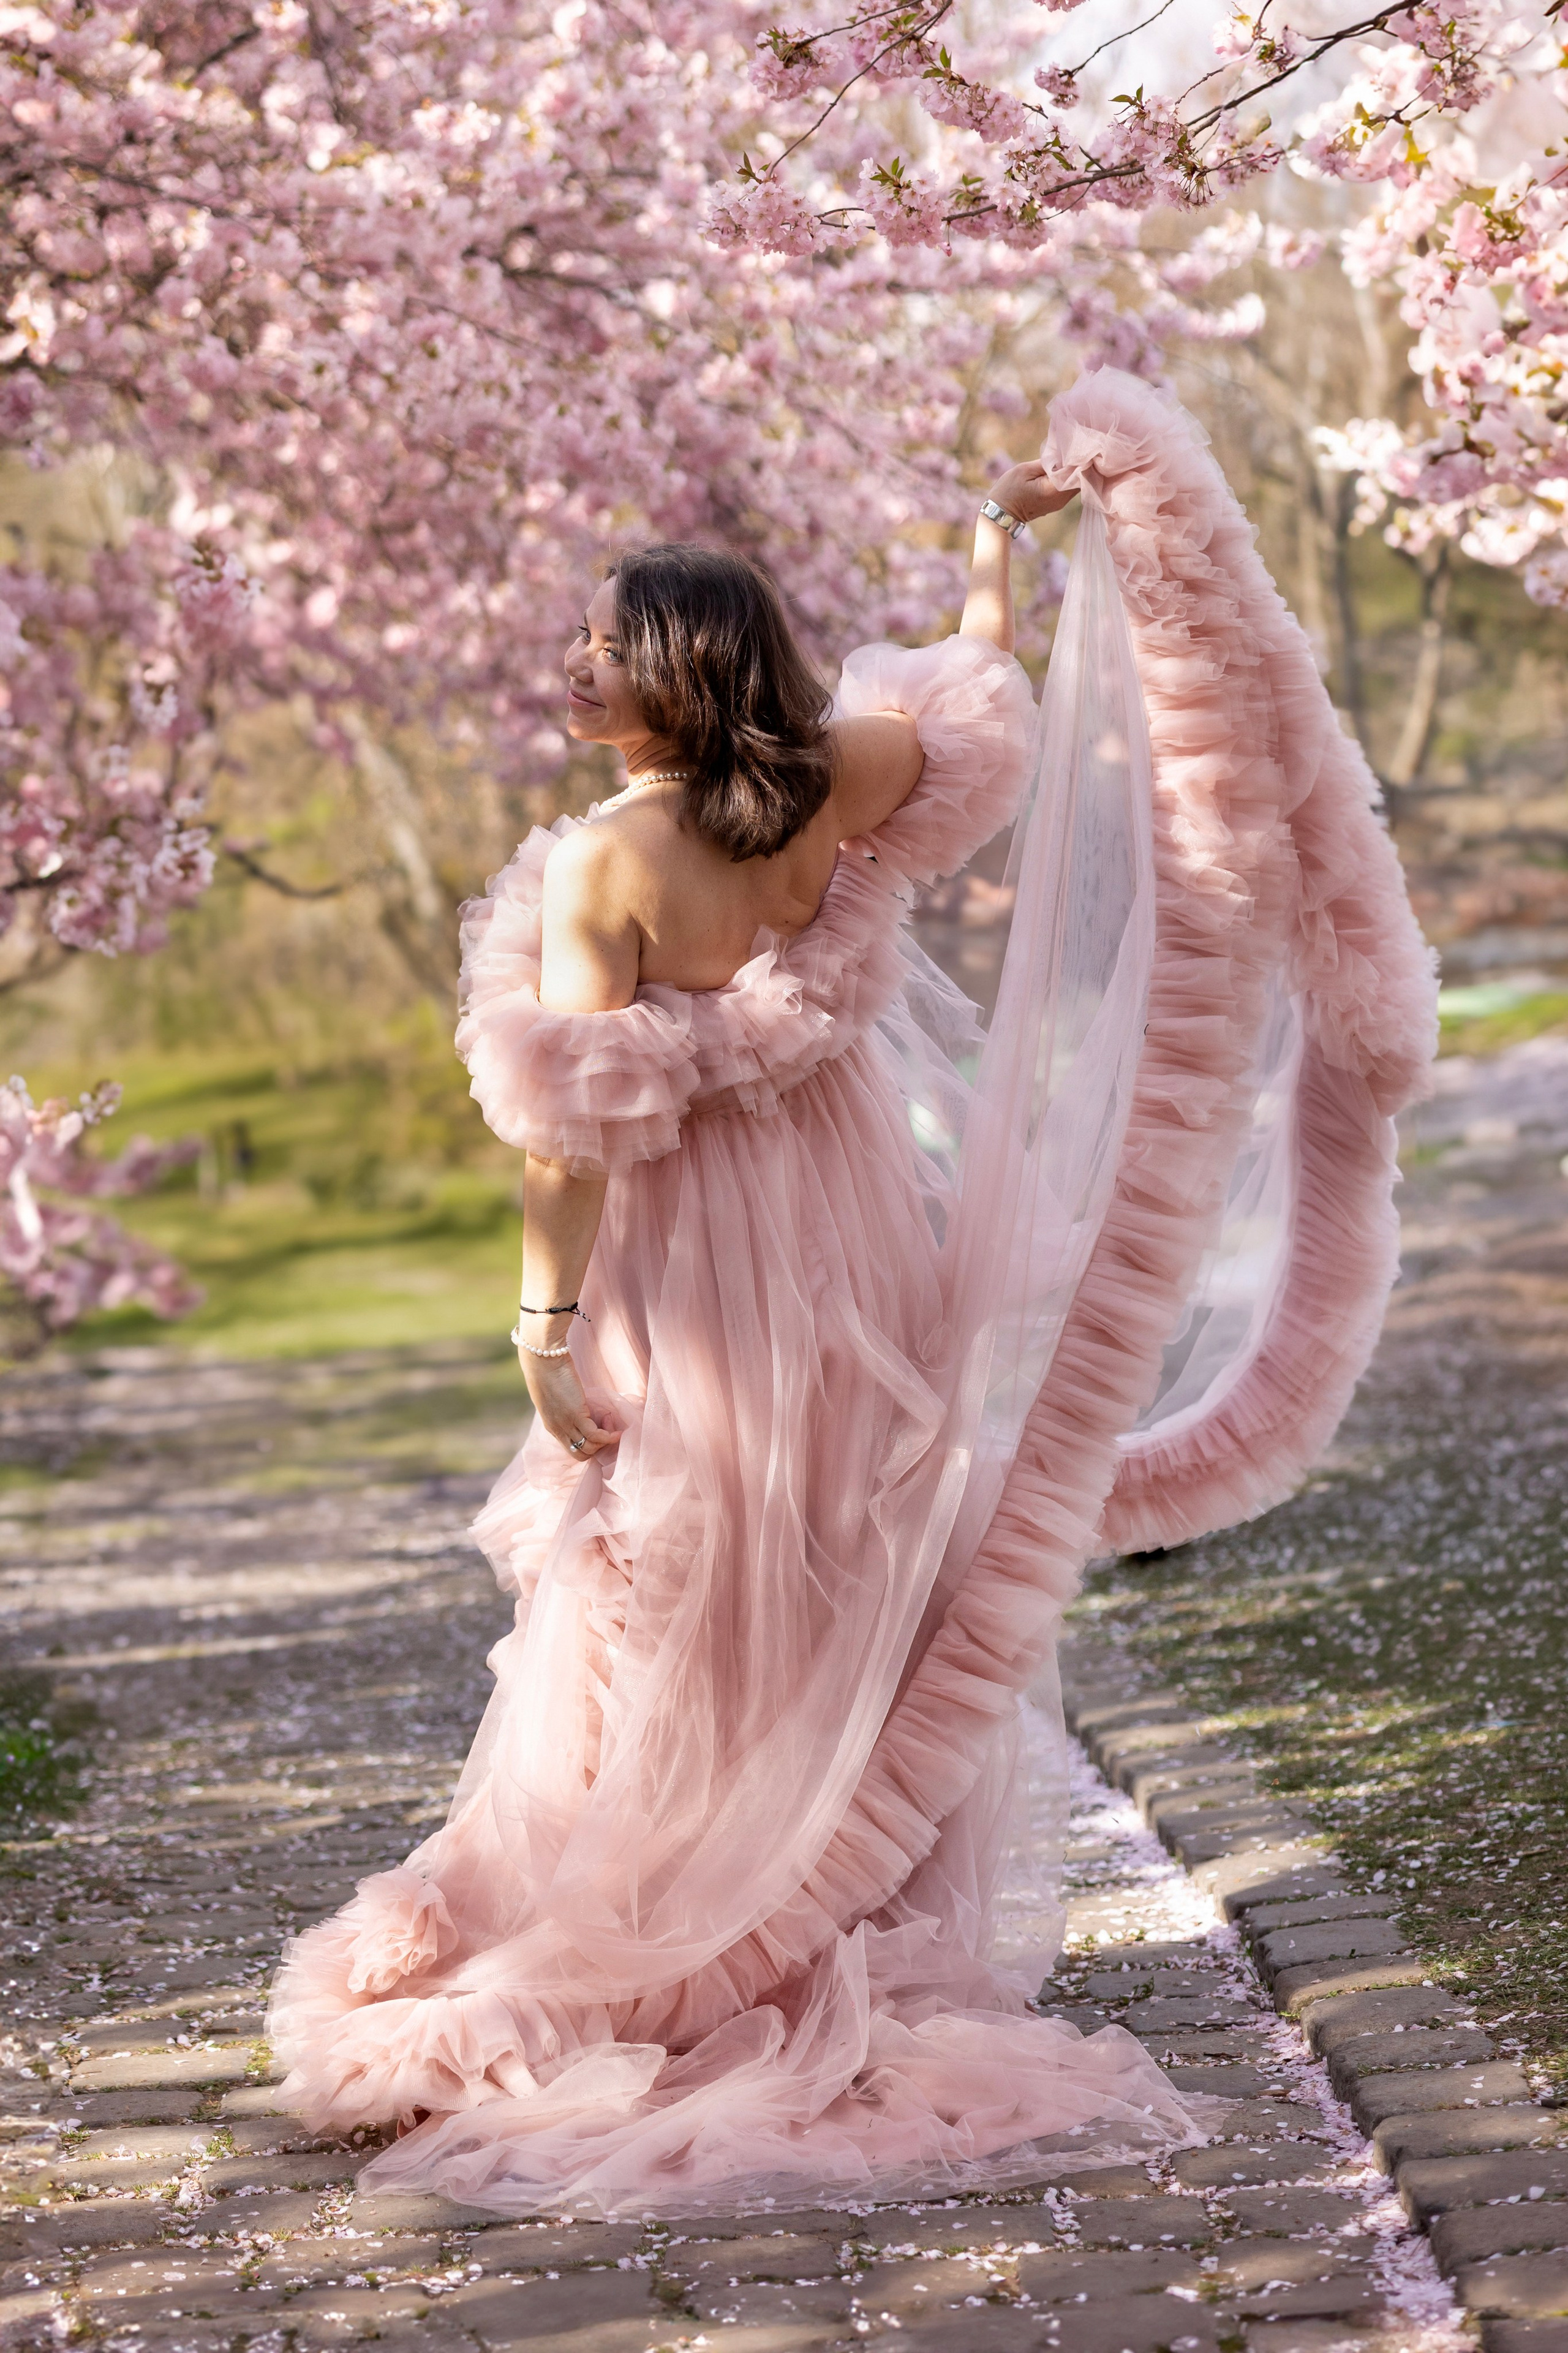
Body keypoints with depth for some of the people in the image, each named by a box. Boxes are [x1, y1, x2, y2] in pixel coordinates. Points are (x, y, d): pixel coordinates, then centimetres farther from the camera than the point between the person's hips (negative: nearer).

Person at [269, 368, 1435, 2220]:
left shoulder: (604, 866, -21)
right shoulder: (828, 794, -9)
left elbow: (578, 1133, -22)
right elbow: (972, 698, 9)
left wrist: (548, 1323, -14)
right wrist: (998, 547, 22)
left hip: (693, 1255, -5)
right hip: (847, 1227, 5)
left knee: (685, 1604, 7)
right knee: (854, 1578, 15)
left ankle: (676, 1949, 14)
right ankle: (865, 1918, 26)